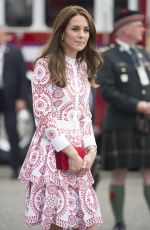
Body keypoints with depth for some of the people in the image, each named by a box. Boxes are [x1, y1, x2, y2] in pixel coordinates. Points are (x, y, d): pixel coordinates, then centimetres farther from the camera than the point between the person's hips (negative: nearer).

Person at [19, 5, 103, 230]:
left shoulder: (83, 67, 15)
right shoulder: (45, 65, -7)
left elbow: (85, 114, 15)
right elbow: (43, 114, -11)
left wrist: (90, 150, 0)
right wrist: (69, 151, -13)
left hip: (79, 151, 6)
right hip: (52, 148, -6)